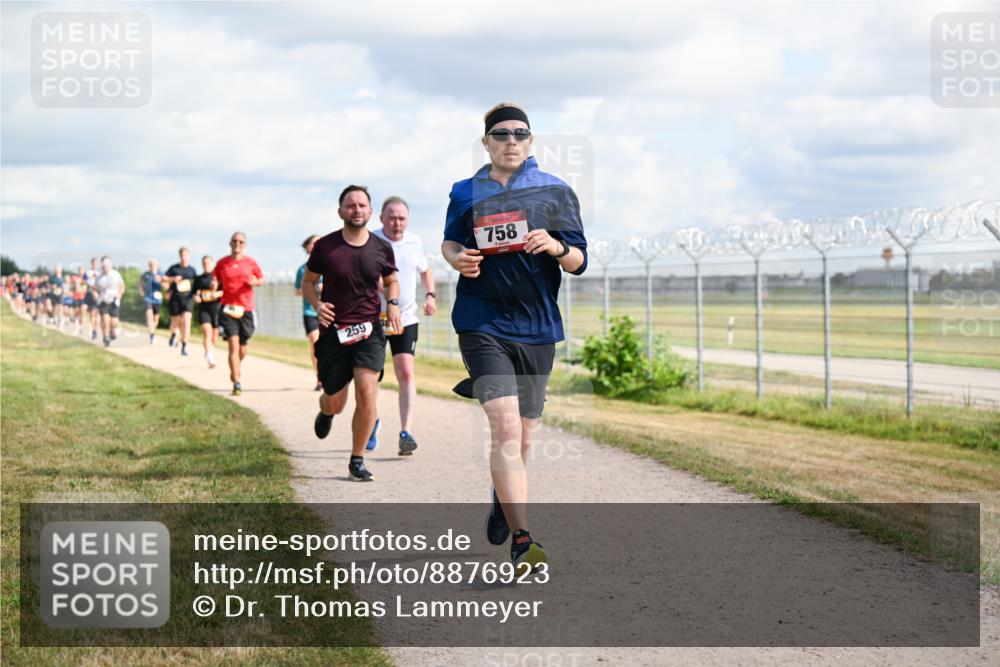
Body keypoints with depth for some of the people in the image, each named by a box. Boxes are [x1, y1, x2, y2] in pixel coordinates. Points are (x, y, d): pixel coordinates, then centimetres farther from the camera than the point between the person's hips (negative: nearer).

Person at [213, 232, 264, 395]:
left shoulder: (250, 262, 5)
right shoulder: (222, 263, 4)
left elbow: (261, 279, 14)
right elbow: (214, 280, 12)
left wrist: (255, 282, -9)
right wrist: (214, 286, -11)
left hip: (246, 309, 2)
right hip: (228, 308, -2)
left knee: (242, 349, 10)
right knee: (233, 345, -14)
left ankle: (235, 370, 41)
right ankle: (236, 383, -13)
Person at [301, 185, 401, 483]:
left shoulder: (381, 248, 1)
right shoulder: (325, 246, -4)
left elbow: (391, 280, 19)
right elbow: (308, 281, 9)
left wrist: (393, 303, -1)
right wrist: (317, 304, -11)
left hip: (369, 330, 1)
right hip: (333, 331, -1)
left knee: (367, 395, -15)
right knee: (335, 403, 6)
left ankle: (357, 461, 0)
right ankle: (325, 411, 47)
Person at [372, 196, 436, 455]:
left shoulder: (414, 242, 3)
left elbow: (425, 271, 21)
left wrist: (430, 295, 4)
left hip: (406, 318, 2)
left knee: (406, 372, -12)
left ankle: (406, 432, -15)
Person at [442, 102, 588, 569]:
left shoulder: (556, 192, 5)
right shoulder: (465, 193, 6)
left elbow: (579, 262, 4)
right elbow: (450, 241, 22)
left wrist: (557, 248, -19)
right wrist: (457, 258, -2)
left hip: (537, 326, 2)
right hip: (482, 324, -2)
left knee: (522, 435, 12)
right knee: (505, 425, -19)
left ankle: (502, 499, 44)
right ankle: (522, 541, -22)